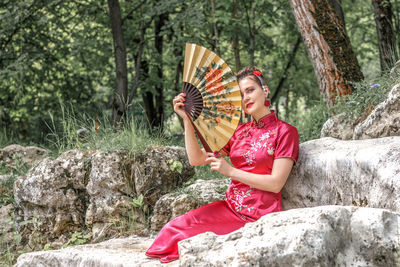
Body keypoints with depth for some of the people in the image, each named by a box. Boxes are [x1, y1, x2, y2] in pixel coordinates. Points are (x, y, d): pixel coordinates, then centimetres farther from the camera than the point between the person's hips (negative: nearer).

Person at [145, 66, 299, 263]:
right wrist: (187, 120, -4)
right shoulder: (238, 131, 12)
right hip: (230, 208, 6)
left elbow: (276, 183, -12)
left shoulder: (284, 131, -4)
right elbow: (196, 159, 7)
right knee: (175, 228, -15)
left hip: (259, 217, -6)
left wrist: (231, 171, -15)